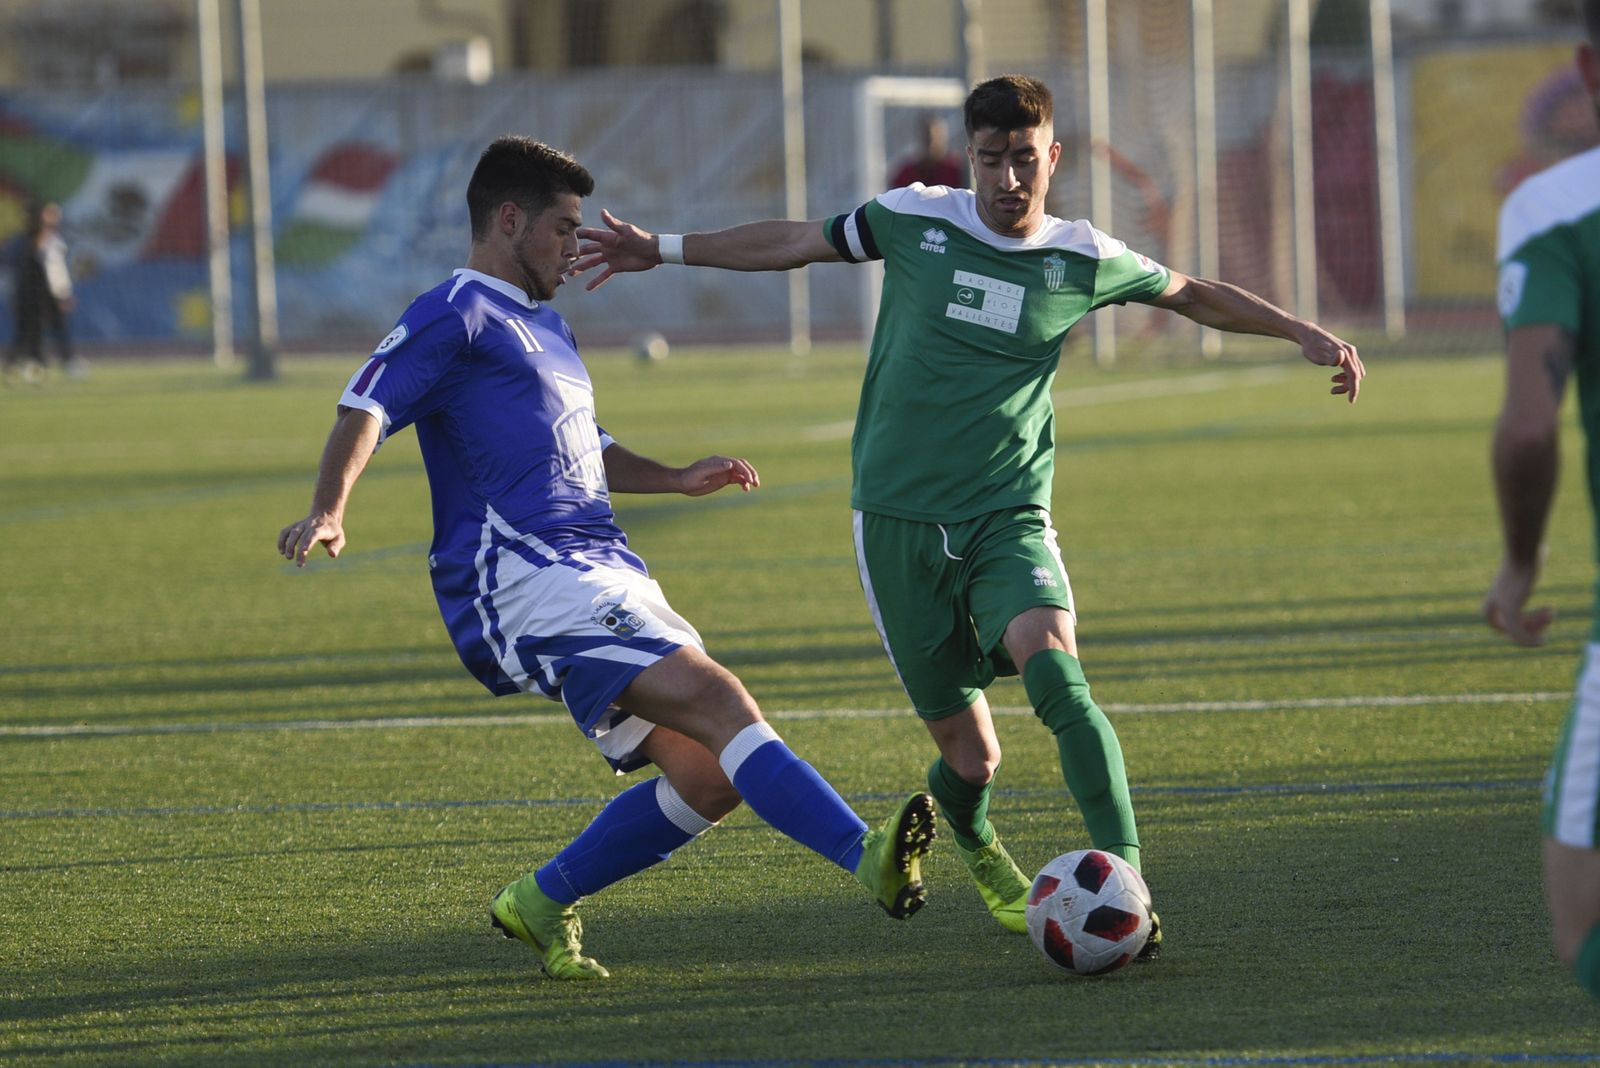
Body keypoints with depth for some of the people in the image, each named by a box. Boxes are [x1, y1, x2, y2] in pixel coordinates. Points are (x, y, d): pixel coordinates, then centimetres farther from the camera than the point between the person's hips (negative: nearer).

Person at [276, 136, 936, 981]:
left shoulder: (543, 324, 29)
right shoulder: (457, 315, -1)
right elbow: (366, 409, -14)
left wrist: (676, 480, 32)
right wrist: (328, 512, -31)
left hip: (602, 577, 10)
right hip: (523, 580, -10)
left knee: (708, 775, 0)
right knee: (714, 697, -25)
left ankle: (542, 904, 14)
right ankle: (868, 857, -39)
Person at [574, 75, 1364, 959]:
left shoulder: (1083, 260, 1)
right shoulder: (915, 221, -1)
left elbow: (1192, 295, 18)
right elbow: (793, 243, 14)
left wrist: (1305, 334, 14)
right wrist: (661, 249, 17)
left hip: (1009, 518, 0)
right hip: (899, 520, 0)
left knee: (1052, 665, -30)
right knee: (968, 748, 0)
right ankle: (975, 848, 37)